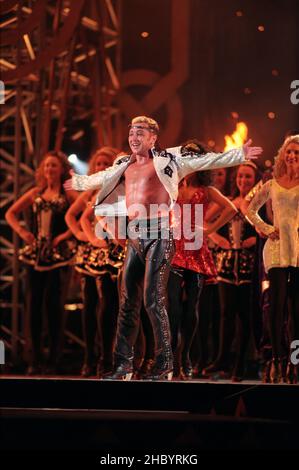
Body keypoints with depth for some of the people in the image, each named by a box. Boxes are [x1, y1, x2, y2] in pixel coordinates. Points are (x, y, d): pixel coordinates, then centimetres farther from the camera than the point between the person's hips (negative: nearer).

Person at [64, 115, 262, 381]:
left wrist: (240, 155, -12)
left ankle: (165, 365, -6)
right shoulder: (124, 165, 18)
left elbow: (207, 161, -4)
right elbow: (100, 179, 37)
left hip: (159, 233, -6)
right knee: (128, 301, 7)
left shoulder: (169, 159, 1)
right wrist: (77, 182, 52)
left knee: (153, 299, -12)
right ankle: (124, 364, 14)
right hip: (135, 235, 6)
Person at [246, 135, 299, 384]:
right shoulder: (272, 185, 11)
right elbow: (251, 209, 20)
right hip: (278, 248, 1)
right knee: (277, 305, -5)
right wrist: (266, 229, 7)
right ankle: (277, 360, -3)